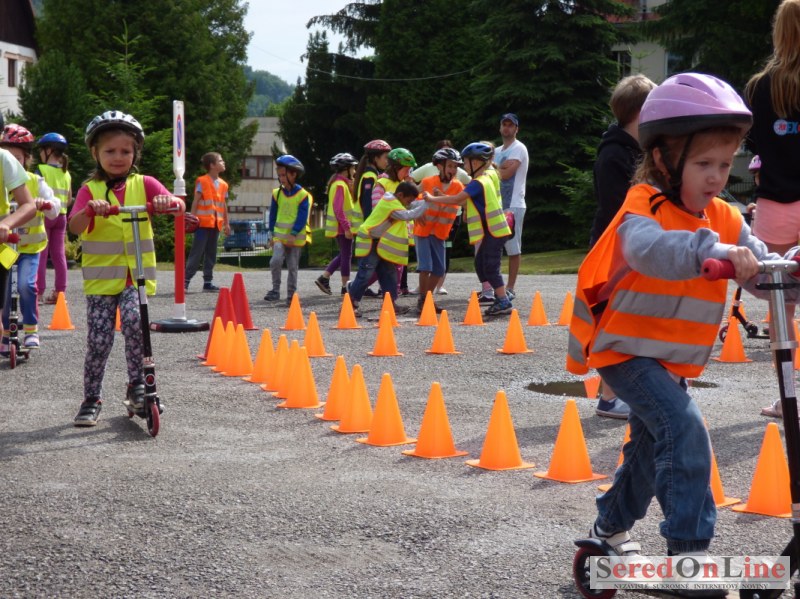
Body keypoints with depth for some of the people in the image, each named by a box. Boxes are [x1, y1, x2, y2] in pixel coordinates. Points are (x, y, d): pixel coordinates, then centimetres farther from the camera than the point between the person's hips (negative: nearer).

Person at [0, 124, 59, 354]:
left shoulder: (35, 182, -1)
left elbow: (54, 210, -8)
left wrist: (46, 203, -30)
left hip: (29, 246, -1)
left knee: (26, 285, -20)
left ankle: (31, 329, -3)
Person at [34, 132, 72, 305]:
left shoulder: (42, 169, -8)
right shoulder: (66, 173, 11)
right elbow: (69, 200, 10)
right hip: (61, 216, 6)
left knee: (41, 254, -2)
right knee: (58, 254, 7)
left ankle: (39, 291, -4)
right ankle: (59, 291, 8)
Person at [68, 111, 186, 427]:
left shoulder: (144, 184, 6)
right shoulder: (90, 190, 3)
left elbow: (178, 205, -8)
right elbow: (74, 227, -11)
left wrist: (169, 202, -32)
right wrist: (89, 210, -33)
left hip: (137, 273, 0)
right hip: (101, 276, 0)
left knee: (134, 320, -23)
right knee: (98, 339, -3)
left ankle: (137, 386, -4)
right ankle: (92, 400, 14)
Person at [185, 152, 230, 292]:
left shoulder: (223, 184, 12)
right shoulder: (202, 181, -5)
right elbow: (196, 201, -7)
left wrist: (226, 223, 16)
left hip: (216, 224, 6)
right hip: (203, 222, -6)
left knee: (211, 254, 8)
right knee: (196, 253, -8)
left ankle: (208, 282, 13)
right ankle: (185, 280, -5)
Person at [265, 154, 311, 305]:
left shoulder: (303, 195, -6)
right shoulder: (277, 194, 5)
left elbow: (302, 217, -9)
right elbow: (273, 215, 11)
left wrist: (293, 234, -16)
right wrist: (272, 234, 5)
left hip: (296, 238, -2)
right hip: (279, 236, 2)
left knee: (293, 267, 5)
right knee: (276, 260, -17)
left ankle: (291, 295, 15)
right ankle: (275, 290, -5)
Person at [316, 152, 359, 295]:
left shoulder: (342, 183, 15)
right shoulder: (340, 185, -17)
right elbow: (338, 208, -24)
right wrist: (347, 227, -24)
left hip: (342, 227, 10)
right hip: (342, 227, -10)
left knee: (344, 254, 16)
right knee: (346, 255, -2)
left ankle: (324, 278, 15)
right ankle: (346, 287, 4)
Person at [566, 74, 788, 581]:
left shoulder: (726, 220, 1)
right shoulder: (644, 209, -20)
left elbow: (761, 268, -7)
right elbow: (652, 249, -43)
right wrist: (712, 250, -59)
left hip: (674, 360, 8)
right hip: (628, 349, -8)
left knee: (652, 448, 21)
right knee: (686, 430, -26)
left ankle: (611, 529, 45)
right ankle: (690, 551, -22)